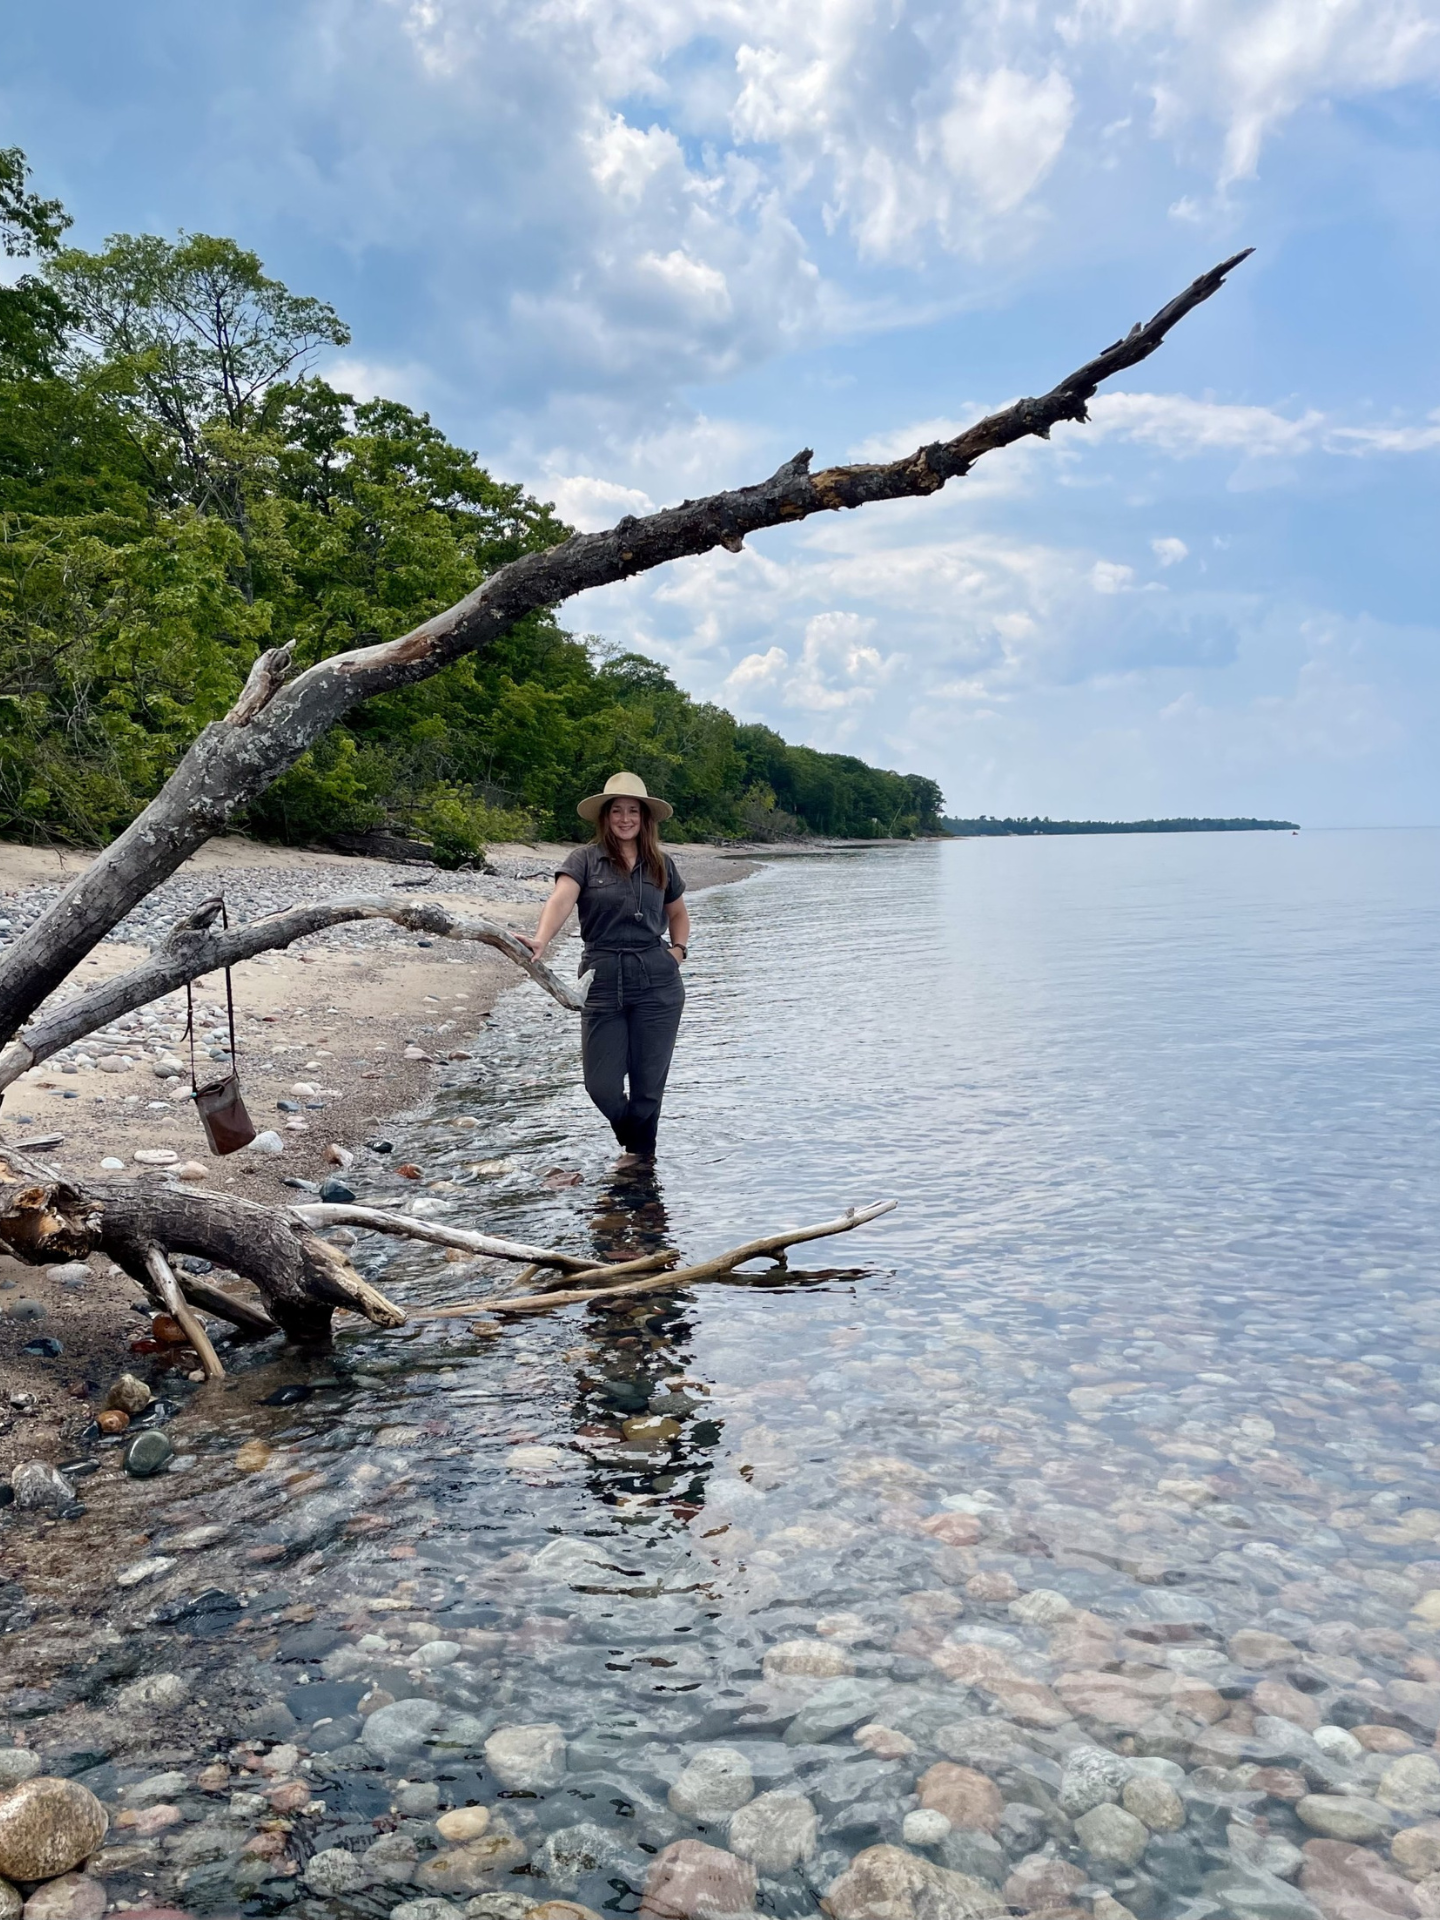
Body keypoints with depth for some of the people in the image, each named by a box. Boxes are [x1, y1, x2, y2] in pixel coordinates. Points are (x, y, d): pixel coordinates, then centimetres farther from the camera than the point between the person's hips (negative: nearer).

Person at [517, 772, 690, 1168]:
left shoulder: (661, 864, 10)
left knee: (649, 1079, 5)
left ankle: (641, 1150, 28)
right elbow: (561, 900, -19)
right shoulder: (585, 859, 0)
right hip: (603, 981, -1)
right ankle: (633, 1139, 30)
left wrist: (678, 950, 8)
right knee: (602, 1084, 0)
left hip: (657, 982, 2)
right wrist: (541, 939, -37)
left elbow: (678, 913, 26)